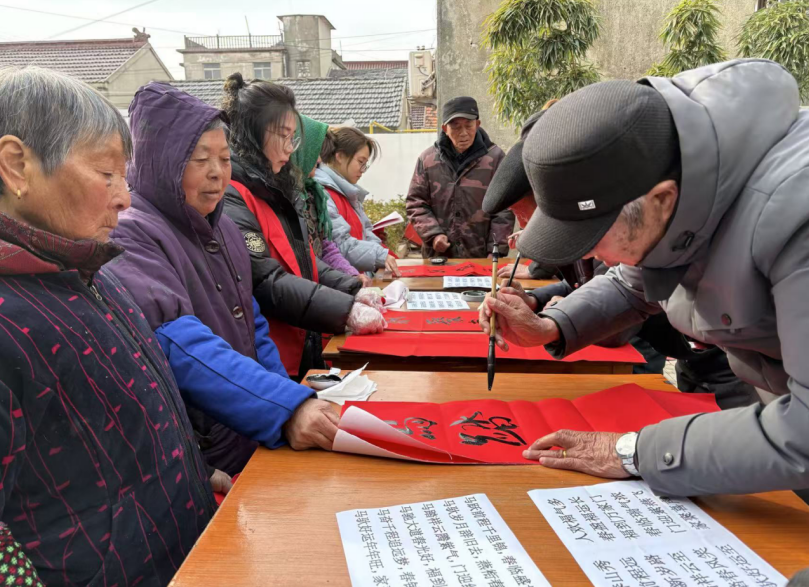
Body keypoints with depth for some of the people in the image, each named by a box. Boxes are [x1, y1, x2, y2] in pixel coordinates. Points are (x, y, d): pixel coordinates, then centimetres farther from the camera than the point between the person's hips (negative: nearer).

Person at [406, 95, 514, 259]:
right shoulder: (427, 159, 2)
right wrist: (433, 234, -9)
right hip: (438, 256, 2)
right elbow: (416, 203, 5)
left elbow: (504, 209, -3)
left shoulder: (494, 157, -3)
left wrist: (497, 250, -9)